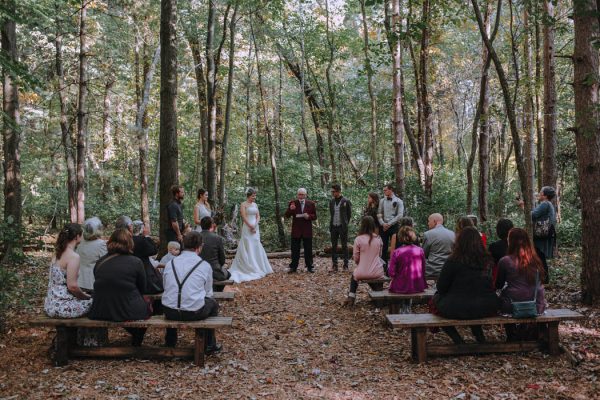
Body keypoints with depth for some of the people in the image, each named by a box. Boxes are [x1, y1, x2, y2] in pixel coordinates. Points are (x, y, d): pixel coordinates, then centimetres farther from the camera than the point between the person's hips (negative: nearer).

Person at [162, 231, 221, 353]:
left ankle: (170, 343, 49)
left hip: (170, 313, 4)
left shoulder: (170, 263, 6)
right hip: (194, 313, -4)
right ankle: (209, 345, 35)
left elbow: (166, 288, 15)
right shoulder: (205, 266, -3)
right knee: (213, 303, 26)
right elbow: (208, 293, 6)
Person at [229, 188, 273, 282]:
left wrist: (255, 225, -8)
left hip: (255, 228, 7)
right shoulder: (243, 205, -6)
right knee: (248, 248, -5)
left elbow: (258, 216, 9)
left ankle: (256, 267, 17)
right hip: (247, 228, -7)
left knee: (256, 247, 9)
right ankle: (248, 268, 0)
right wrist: (251, 226, -16)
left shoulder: (255, 205, 13)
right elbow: (244, 217, -13)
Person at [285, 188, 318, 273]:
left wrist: (309, 216, -16)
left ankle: (309, 266, 14)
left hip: (307, 230, 0)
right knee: (295, 249, 4)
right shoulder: (292, 203, 2)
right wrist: (290, 209, -21)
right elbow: (287, 216, -1)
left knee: (308, 249, 5)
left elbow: (314, 216, 5)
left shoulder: (311, 204, 3)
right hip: (296, 230, 0)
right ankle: (293, 267, 11)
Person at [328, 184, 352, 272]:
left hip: (342, 227, -5)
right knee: (333, 246, 6)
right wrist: (331, 224, 10)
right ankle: (334, 265, 11)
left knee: (344, 246, 1)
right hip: (333, 227, 5)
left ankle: (345, 265, 7)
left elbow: (349, 214, 2)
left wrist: (345, 224, 2)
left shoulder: (346, 201, -5)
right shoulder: (331, 201, 10)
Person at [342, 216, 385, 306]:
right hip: (377, 273, 2)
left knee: (354, 274, 32)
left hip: (362, 273, -2)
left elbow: (356, 259, -3)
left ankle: (351, 298, 29)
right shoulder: (378, 239, -2)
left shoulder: (358, 239, -12)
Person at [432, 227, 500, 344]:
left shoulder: (453, 261, -12)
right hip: (487, 309, 5)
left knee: (436, 298, 19)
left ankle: (458, 341, 14)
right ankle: (480, 338, 31)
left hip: (458, 310, -5)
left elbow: (441, 288, -4)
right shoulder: (488, 261, 1)